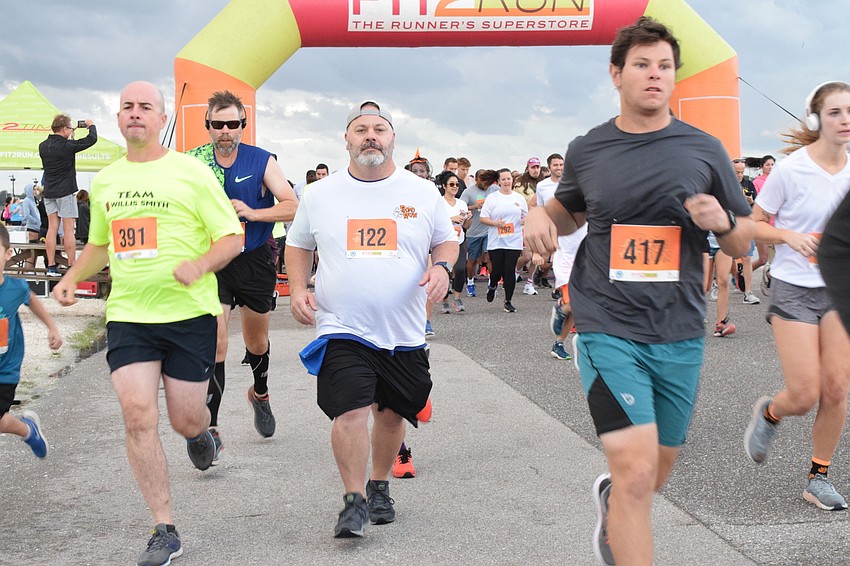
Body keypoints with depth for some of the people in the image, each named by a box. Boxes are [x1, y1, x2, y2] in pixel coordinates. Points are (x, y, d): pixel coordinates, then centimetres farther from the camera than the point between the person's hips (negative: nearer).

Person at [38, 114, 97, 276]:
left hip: (49, 191, 6)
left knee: (52, 228, 6)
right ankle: (72, 267, 0)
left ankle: (51, 267, 5)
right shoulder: (67, 146, -14)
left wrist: (68, 138, 24)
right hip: (65, 191, -6)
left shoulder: (43, 146, 4)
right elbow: (92, 139, -10)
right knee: (68, 229, -2)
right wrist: (91, 126, 8)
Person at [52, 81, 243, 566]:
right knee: (139, 418, -9)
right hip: (128, 317, 3)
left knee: (185, 421, 2)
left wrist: (199, 265, -23)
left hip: (190, 314, -3)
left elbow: (232, 238, -4)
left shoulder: (191, 172, -3)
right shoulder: (105, 181, 12)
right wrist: (71, 278, 9)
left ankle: (199, 432, 44)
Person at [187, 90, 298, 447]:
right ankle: (210, 428, -13)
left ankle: (260, 393, 48)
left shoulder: (262, 161, -6)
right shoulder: (192, 163, -4)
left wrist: (252, 213, -26)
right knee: (215, 344, -15)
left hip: (255, 261, 1)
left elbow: (292, 207, -12)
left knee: (256, 342, 18)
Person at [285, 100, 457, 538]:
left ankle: (379, 487, 35)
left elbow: (447, 240, 13)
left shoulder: (423, 193, 4)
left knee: (392, 412, 13)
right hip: (342, 330, -2)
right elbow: (297, 244, 15)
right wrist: (298, 289, 0)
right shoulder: (319, 194, 4)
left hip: (404, 334, 2)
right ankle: (355, 501, -1)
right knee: (350, 412, -15)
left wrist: (442, 267, -9)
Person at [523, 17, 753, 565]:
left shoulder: (704, 150, 2)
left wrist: (722, 221, -15)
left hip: (680, 335, 2)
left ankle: (611, 499, 51)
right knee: (636, 471, -16)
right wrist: (540, 215, 0)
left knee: (656, 474, 17)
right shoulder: (586, 151, 3)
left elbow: (744, 241, 8)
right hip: (609, 329, -2)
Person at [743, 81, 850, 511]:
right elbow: (753, 225, -5)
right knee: (804, 397, -7)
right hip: (794, 288, -4)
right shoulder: (790, 169, -11)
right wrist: (790, 235, -21)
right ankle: (768, 413, 29)